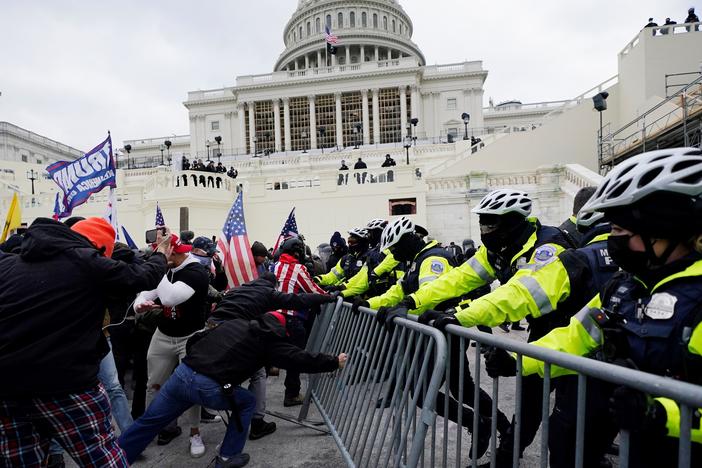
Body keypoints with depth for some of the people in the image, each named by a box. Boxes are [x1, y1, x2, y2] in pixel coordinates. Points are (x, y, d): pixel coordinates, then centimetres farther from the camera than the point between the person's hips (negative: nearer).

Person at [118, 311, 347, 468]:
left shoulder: (234, 322, 19)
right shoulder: (270, 340, 5)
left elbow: (195, 340, 21)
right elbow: (301, 359, 8)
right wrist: (335, 362, 19)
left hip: (182, 373, 5)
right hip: (210, 389, -5)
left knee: (149, 420, 22)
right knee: (247, 402, 21)